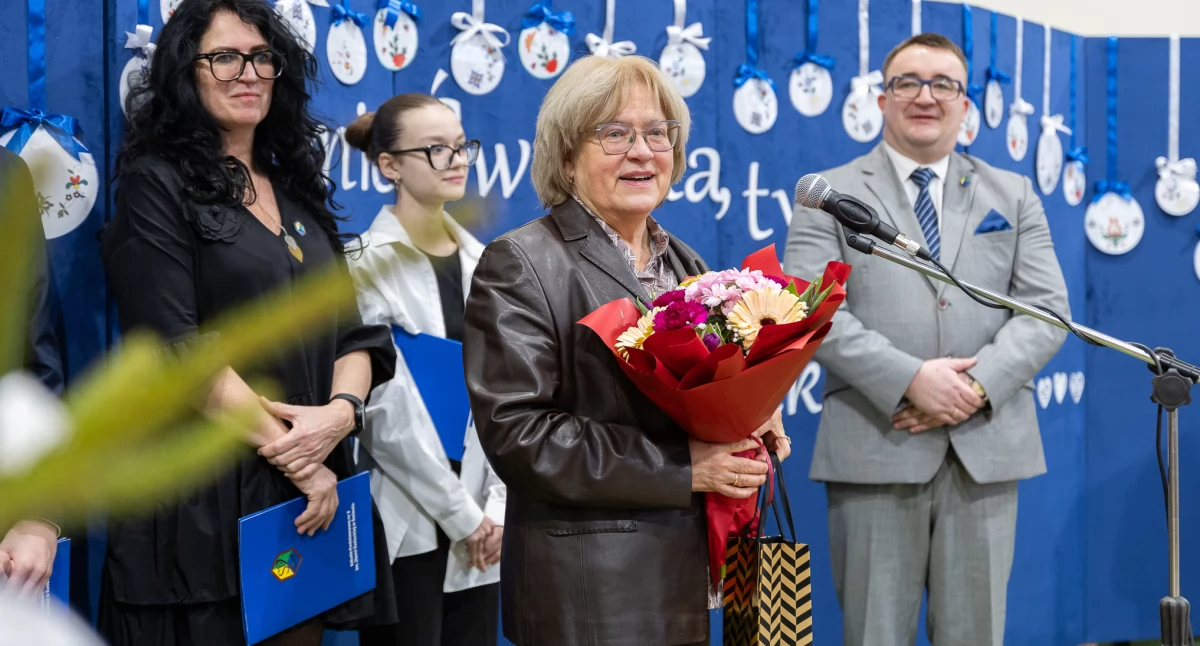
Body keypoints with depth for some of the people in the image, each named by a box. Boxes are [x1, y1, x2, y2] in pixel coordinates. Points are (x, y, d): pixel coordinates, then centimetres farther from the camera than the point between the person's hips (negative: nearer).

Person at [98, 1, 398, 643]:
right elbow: (181, 350, -14)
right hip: (202, 499, -6)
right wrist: (294, 460, -15)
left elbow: (354, 334, 12)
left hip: (312, 493, 6)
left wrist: (342, 410, -10)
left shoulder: (298, 191, 16)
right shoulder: (156, 185, -4)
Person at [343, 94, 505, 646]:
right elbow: (385, 409, -13)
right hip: (406, 525, -5)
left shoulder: (482, 263, 9)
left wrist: (496, 505, -3)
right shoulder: (368, 267, -8)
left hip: (480, 524, 5)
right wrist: (459, 512, -11)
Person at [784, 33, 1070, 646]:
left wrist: (980, 383, -12)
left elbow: (1047, 308, 5)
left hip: (986, 448, 2)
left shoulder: (1013, 196, 15)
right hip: (873, 449, -2)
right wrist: (910, 379, -17)